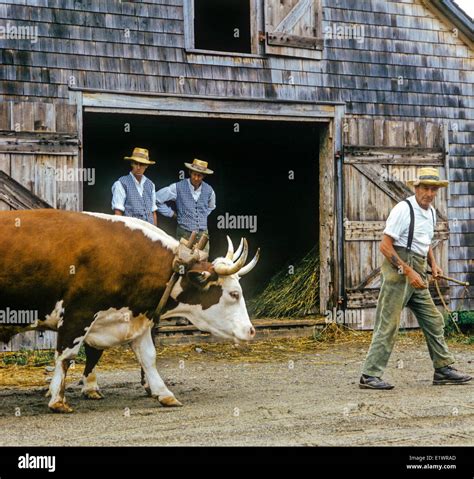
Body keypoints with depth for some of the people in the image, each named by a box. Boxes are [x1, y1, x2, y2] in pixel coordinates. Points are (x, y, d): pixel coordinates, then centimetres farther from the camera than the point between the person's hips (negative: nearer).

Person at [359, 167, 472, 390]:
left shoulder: (431, 213, 13)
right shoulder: (403, 209, -13)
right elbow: (385, 246, -17)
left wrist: (433, 265, 11)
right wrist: (408, 272, -19)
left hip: (417, 273, 9)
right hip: (398, 270, -8)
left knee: (434, 321, 11)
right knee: (388, 325, -8)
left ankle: (443, 370, 20)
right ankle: (370, 376, -5)